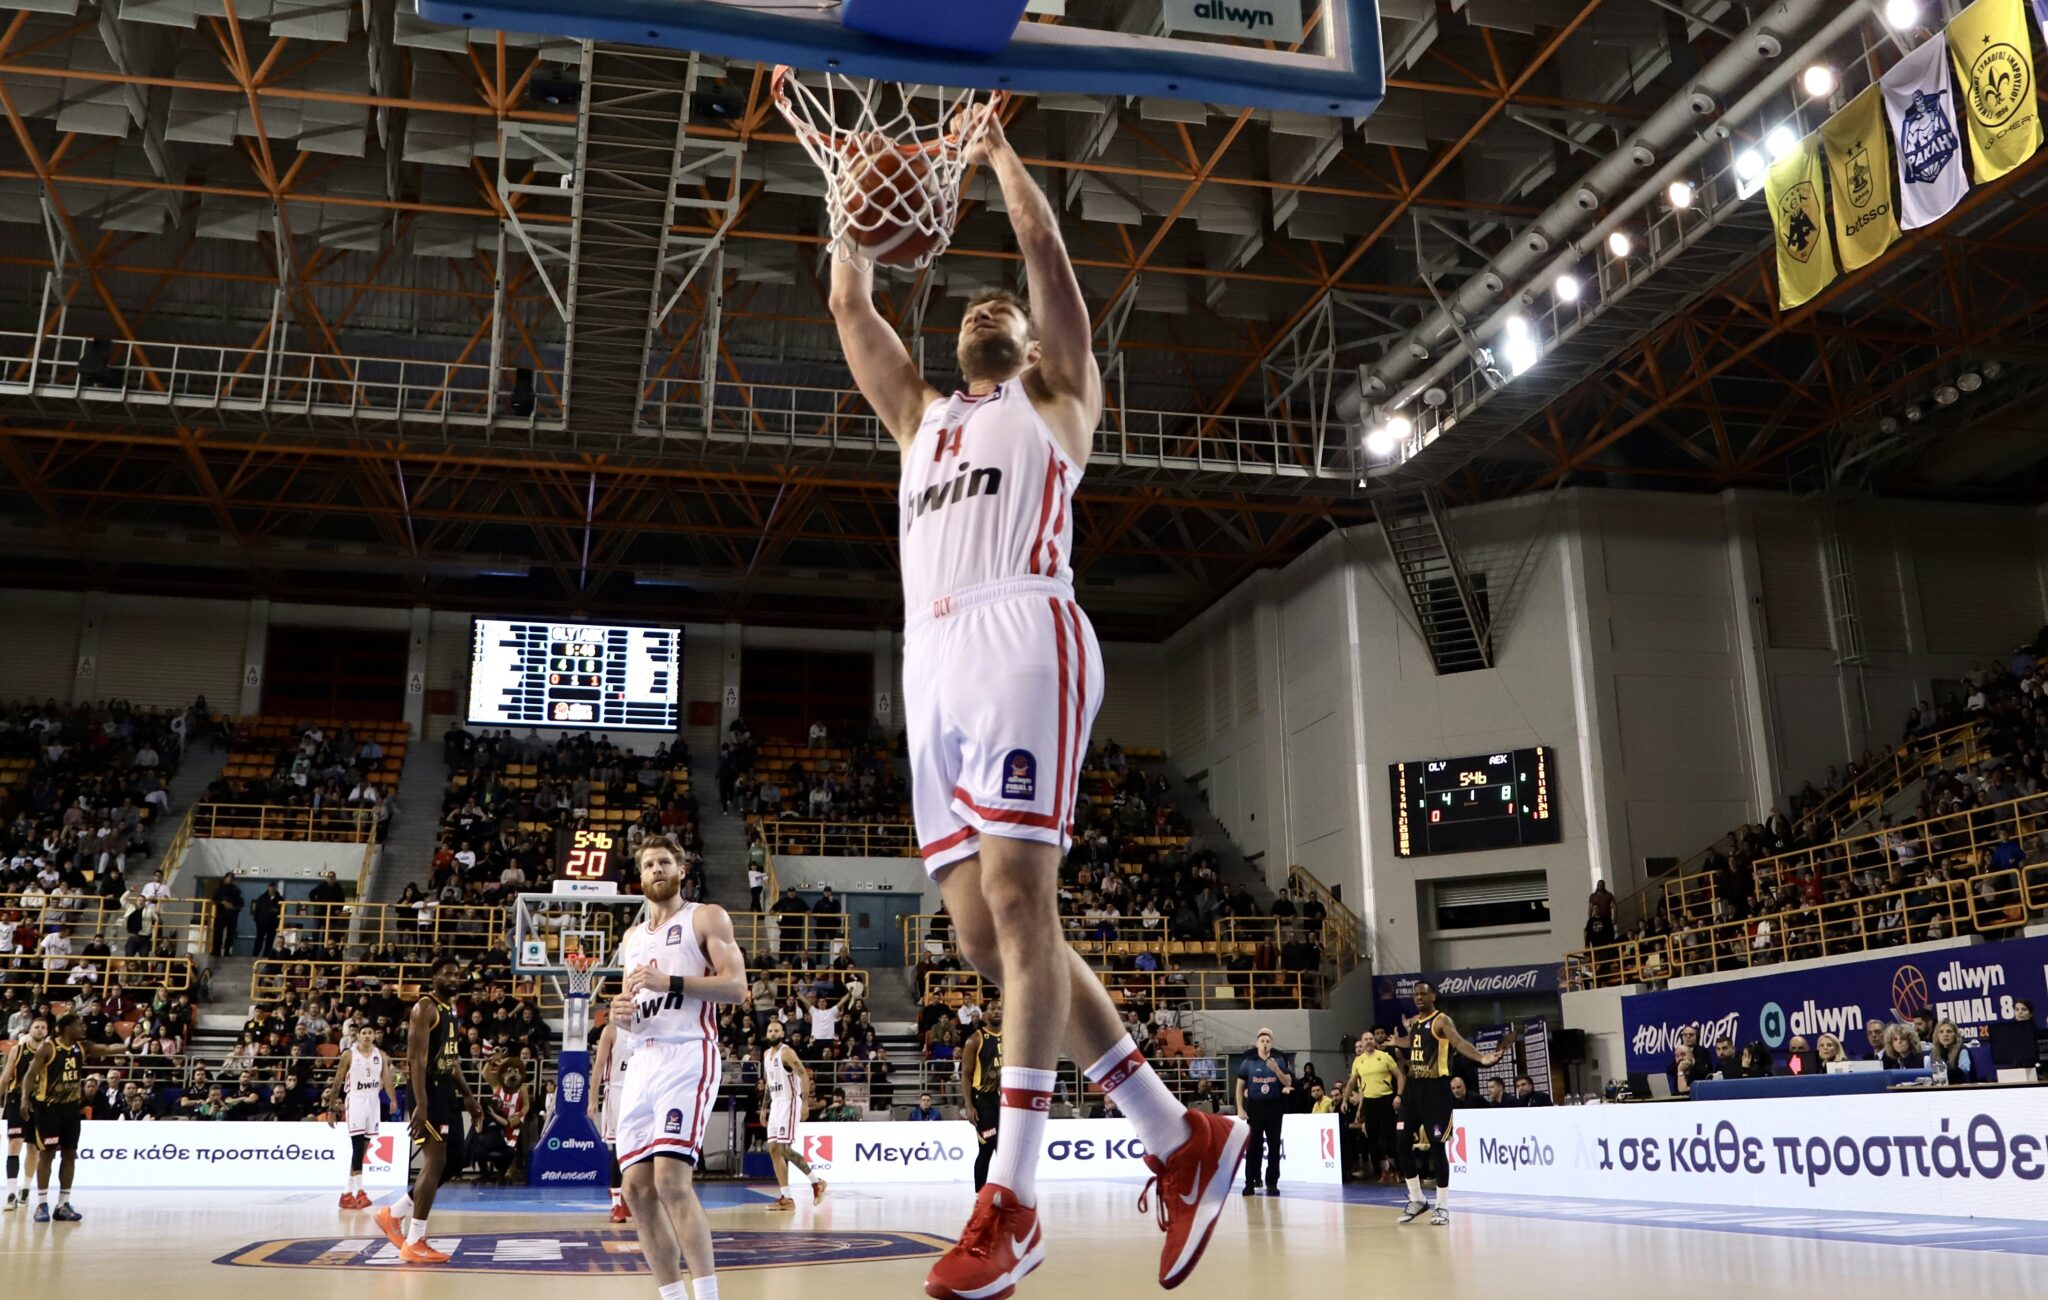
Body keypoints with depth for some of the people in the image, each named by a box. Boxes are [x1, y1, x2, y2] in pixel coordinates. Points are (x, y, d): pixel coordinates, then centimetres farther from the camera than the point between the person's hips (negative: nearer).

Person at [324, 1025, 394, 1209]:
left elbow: (387, 1079, 0)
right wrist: (331, 1108, -2)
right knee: (358, 1145, -16)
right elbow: (337, 1082, 0)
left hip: (373, 1101, 4)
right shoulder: (349, 1054, -4)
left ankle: (349, 1192, 16)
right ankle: (359, 1191, -19)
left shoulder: (381, 1055, 5)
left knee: (363, 1147, 8)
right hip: (355, 1100, -4)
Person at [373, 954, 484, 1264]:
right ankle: (414, 1243, -3)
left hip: (447, 1089, 10)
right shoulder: (425, 1008, -12)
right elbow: (416, 1058, -20)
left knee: (454, 1162, 11)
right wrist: (421, 1105, -27)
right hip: (428, 1089, -10)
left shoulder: (451, 1009, 16)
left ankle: (395, 1214, 22)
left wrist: (468, 1096, 17)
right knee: (436, 1161, -10)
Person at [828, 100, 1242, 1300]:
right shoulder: (921, 417, 34)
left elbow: (1044, 243, 12)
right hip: (932, 661, 6)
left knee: (1017, 899, -17)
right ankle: (1184, 1142, 7)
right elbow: (851, 306, 30)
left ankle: (1012, 1199, -17)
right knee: (986, 931, 0)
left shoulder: (1057, 397, 19)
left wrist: (995, 150, 23)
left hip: (1025, 635, -6)